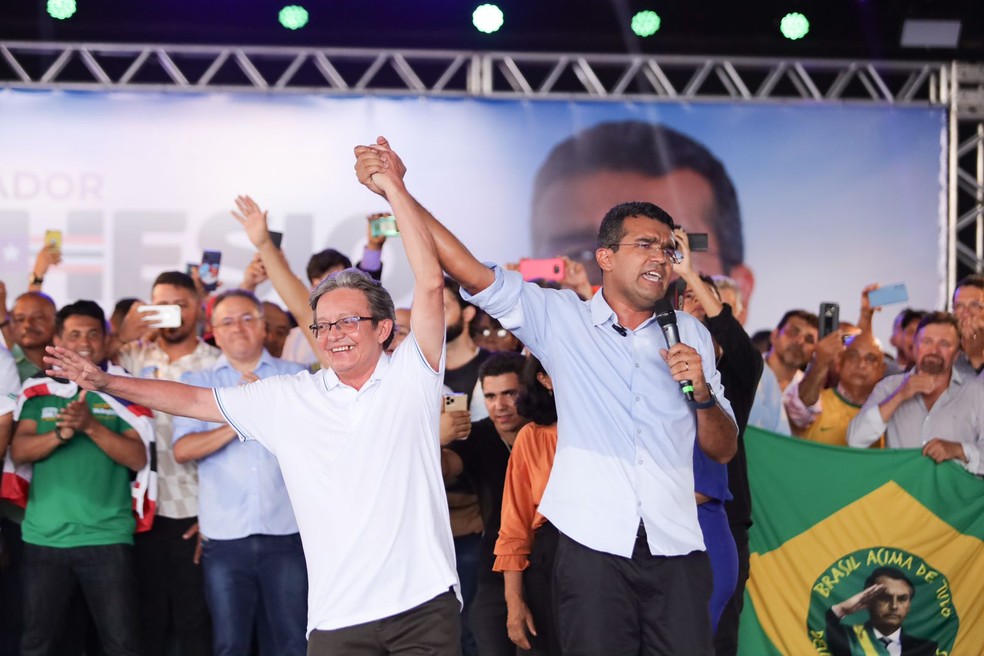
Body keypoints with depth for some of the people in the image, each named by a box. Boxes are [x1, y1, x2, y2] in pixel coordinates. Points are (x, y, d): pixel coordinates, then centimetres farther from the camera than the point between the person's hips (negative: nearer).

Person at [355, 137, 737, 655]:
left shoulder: (691, 335, 14)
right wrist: (396, 189, -10)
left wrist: (701, 393, -4)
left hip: (675, 552, 2)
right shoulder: (561, 319, 6)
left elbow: (724, 451, 16)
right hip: (593, 547, -2)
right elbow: (471, 271, -2)